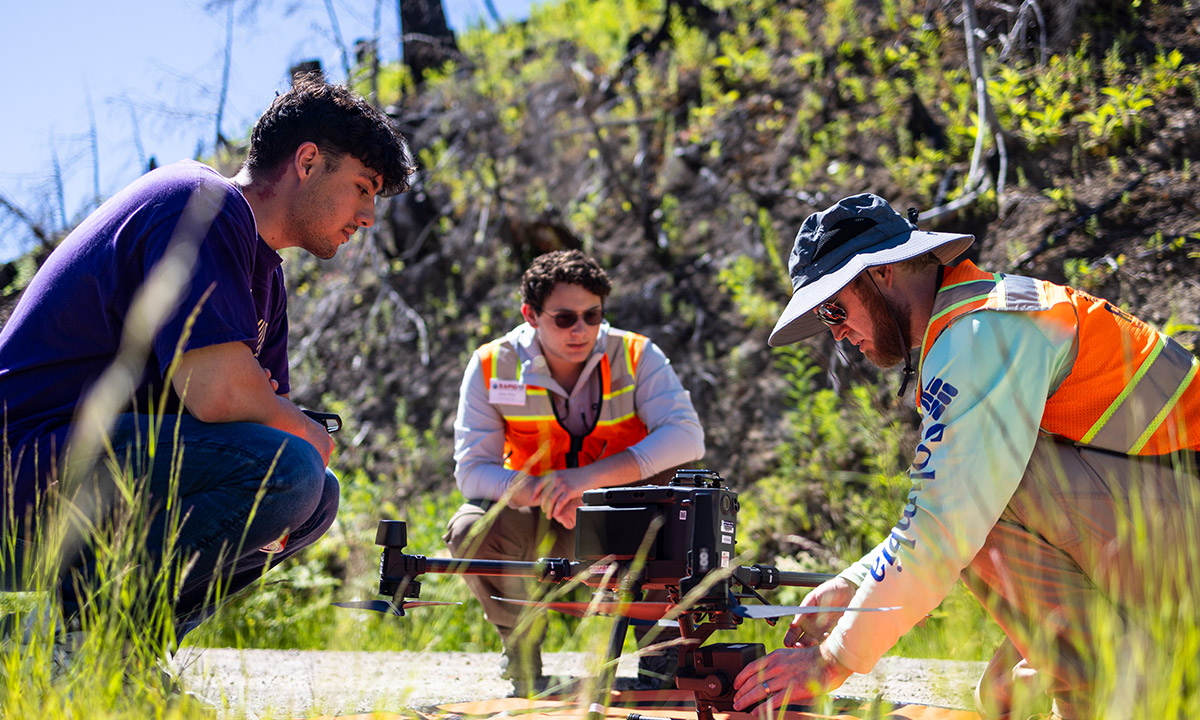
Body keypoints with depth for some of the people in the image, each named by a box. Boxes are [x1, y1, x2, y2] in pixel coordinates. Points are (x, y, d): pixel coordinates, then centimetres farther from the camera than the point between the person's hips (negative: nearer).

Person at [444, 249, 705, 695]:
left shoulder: (636, 355, -14)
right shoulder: (492, 366, -12)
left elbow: (686, 435, -29)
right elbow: (472, 470, -16)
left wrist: (588, 477, -39)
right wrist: (543, 492, -36)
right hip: (538, 525, 0)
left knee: (681, 470, -28)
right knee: (471, 530, -30)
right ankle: (521, 644, 1)